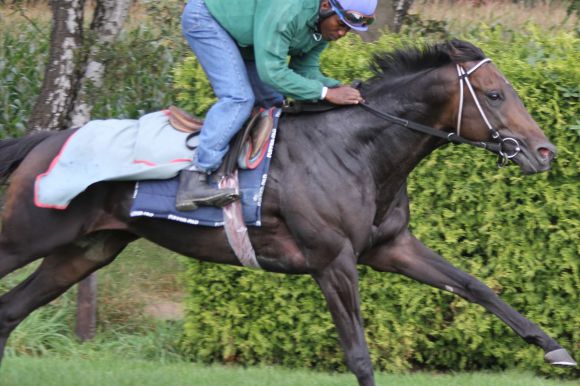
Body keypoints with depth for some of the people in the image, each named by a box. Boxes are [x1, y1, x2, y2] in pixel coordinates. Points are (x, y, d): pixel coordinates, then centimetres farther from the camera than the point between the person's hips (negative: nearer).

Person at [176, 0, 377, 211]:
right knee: (238, 97, -24)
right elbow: (271, 71, -39)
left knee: (271, 102, 5)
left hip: (240, 39, 10)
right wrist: (326, 93, -39)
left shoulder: (326, 26, -9)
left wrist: (337, 87, -22)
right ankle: (192, 181, -30)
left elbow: (305, 71, -4)